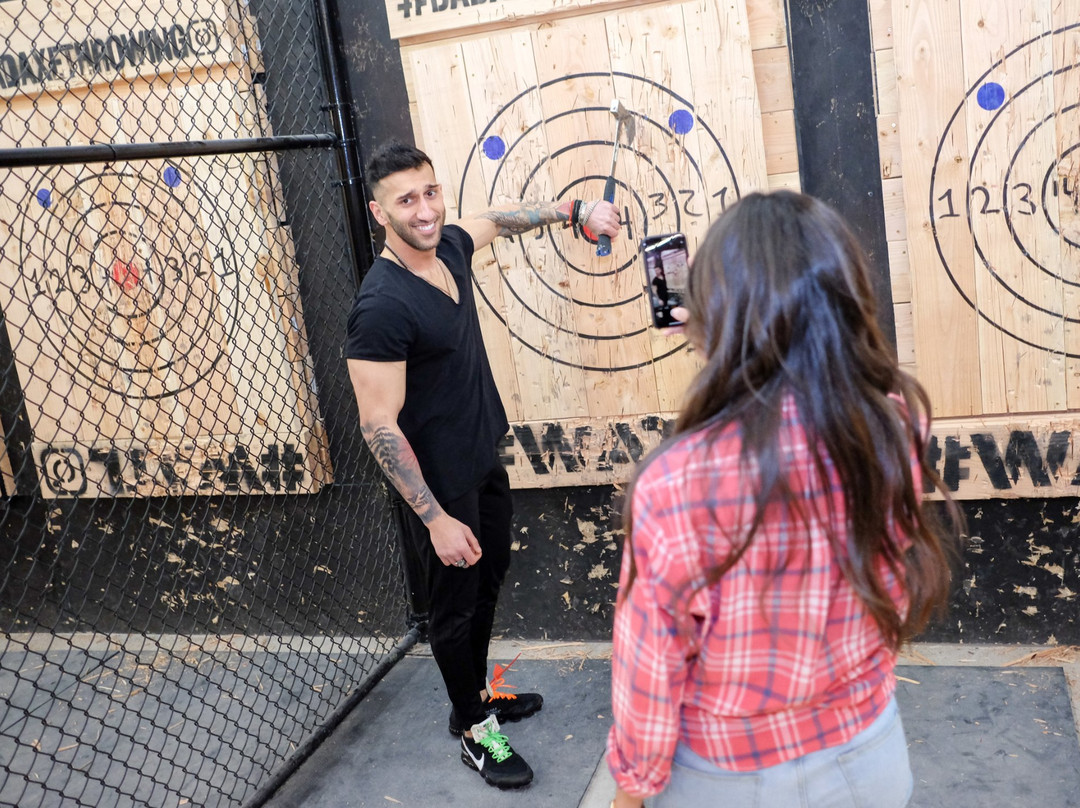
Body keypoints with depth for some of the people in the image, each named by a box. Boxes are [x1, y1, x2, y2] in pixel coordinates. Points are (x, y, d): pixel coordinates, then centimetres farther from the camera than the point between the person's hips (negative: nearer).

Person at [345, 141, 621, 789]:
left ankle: (477, 692, 46)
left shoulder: (450, 246, -4)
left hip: (485, 459, 9)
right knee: (456, 604, 10)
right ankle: (476, 730, 31)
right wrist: (435, 518, -26)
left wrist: (574, 212, 21)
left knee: (489, 579, 24)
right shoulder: (382, 307, -28)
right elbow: (379, 425, -27)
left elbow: (499, 218, 20)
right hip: (440, 483, -9)